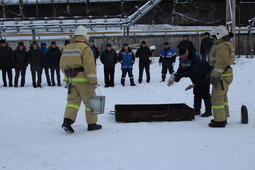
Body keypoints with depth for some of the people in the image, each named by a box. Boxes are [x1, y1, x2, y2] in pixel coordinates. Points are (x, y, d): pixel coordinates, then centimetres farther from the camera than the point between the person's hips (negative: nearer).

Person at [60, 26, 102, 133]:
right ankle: (92, 124, 14)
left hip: (70, 79, 6)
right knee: (90, 101, 6)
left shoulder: (66, 48, 12)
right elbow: (89, 66, -17)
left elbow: (62, 65, 18)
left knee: (73, 100, 9)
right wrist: (93, 81, -17)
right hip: (82, 78, -6)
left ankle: (67, 121, -9)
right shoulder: (85, 48, -10)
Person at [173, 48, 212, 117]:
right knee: (196, 93, 11)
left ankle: (208, 111, -2)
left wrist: (181, 75, -38)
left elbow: (192, 71, -38)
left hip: (204, 76, -8)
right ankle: (197, 110, 18)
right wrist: (176, 75, -23)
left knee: (204, 93, -9)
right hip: (196, 79, 8)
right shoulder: (182, 59, -7)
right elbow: (181, 69, -4)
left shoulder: (195, 58, -34)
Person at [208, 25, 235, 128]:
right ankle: (223, 117, 29)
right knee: (222, 96, 19)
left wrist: (214, 76, -24)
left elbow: (221, 63, -25)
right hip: (226, 74, 11)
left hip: (222, 76, -11)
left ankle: (220, 121, -2)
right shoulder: (228, 44, 16)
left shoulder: (223, 46, -18)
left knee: (217, 97, -6)